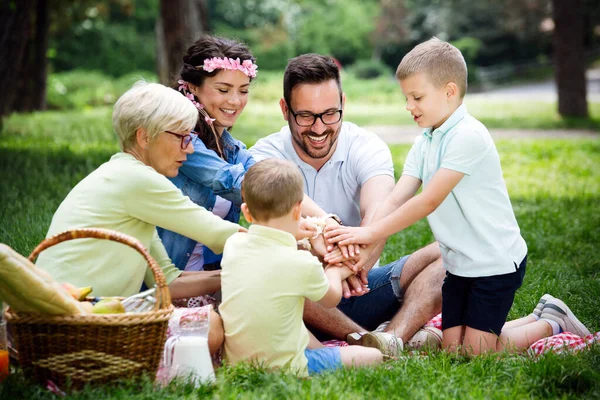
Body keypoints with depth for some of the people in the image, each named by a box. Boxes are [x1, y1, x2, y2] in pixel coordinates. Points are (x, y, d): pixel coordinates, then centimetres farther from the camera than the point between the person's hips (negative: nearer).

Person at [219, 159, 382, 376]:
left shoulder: (232, 245, -7)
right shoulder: (302, 263, -22)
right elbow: (331, 299, 2)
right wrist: (334, 272, 23)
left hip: (235, 360, 7)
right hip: (282, 366, -7)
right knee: (373, 356, 6)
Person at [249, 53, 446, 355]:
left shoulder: (367, 147, -4)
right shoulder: (266, 155, -6)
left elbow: (378, 214, -25)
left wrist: (352, 266, -48)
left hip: (359, 288, 2)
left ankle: (390, 339, -43)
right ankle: (375, 342, -36)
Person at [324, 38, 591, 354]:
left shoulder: (468, 136, -22)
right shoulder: (424, 144, 5)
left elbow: (429, 201, -26)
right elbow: (395, 201, -6)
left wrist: (369, 233, -27)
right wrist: (360, 248, -21)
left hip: (497, 261, -8)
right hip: (459, 265, 8)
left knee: (476, 351, -6)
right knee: (453, 348, 7)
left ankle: (553, 322, 17)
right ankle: (540, 317, 25)